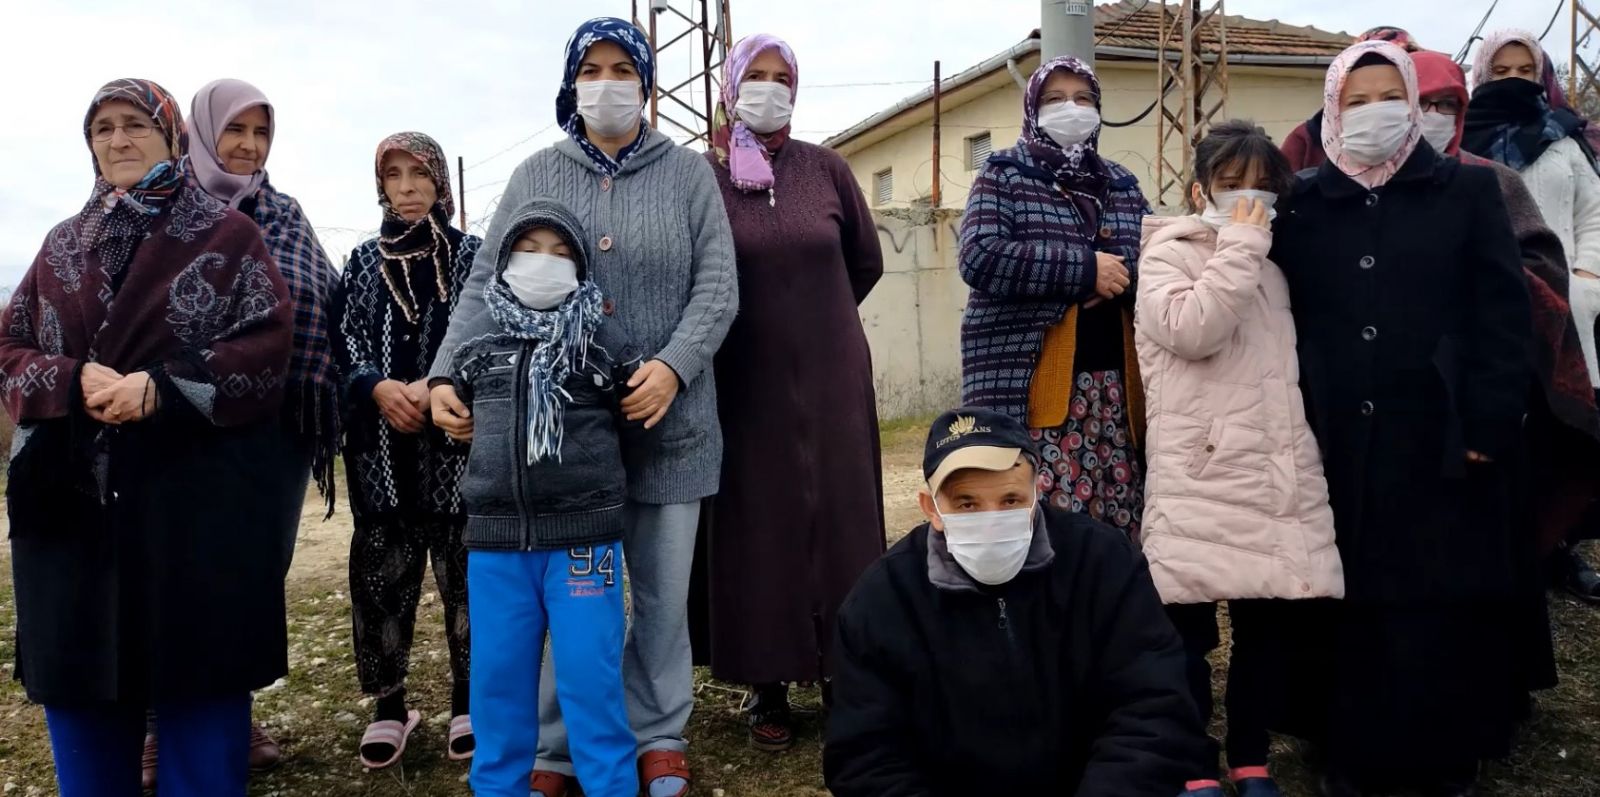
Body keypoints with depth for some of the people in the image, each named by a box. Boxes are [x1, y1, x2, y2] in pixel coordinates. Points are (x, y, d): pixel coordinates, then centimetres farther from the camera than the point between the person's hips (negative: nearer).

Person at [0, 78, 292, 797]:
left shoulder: (226, 236, 4)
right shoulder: (63, 245, 18)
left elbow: (267, 348, -6)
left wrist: (161, 387, -18)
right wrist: (74, 381, -9)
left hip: (195, 499, -4)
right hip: (72, 498, 4)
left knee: (198, 685, 0)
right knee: (79, 686, 9)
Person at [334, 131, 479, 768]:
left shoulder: (472, 255, 5)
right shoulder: (362, 262, 13)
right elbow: (342, 344, 7)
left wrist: (436, 388, -17)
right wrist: (378, 388, -13)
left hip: (456, 439, -2)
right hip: (381, 443, 2)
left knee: (463, 568, -1)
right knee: (380, 571, 2)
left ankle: (468, 700, 12)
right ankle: (389, 705, 15)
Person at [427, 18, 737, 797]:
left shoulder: (688, 173, 6)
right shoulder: (534, 176, 7)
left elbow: (717, 287, -2)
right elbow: (485, 285, 3)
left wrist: (673, 366, -18)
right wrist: (448, 374, -12)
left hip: (667, 419, 0)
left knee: (663, 588, 10)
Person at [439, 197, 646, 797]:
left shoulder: (605, 338, 0)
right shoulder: (477, 339, 8)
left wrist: (588, 464, 2)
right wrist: (493, 460, 15)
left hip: (583, 536, -3)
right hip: (495, 539, 3)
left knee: (591, 678, 1)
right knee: (498, 679, 11)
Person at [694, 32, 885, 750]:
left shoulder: (826, 169, 3)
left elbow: (866, 262, 13)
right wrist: (764, 320, 6)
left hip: (829, 377, 2)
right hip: (745, 381, -1)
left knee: (838, 518, 5)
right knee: (758, 526, 3)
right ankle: (769, 686, 14)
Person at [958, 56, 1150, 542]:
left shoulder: (1122, 185, 19)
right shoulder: (1005, 175, 4)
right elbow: (980, 259, -12)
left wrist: (1118, 275, -11)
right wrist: (1085, 268, -12)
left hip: (1114, 383, 5)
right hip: (1030, 383, -5)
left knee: (1116, 526, 4)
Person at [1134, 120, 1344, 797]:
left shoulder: (1271, 267, 23)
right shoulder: (1169, 253, 2)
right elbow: (1191, 330, -17)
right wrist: (1240, 246, -11)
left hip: (1279, 473, 6)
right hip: (1201, 475, -6)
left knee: (1267, 621, 9)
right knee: (1189, 624, -3)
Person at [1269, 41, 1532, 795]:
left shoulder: (1468, 190, 5)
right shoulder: (1301, 206, 9)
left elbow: (1505, 314, -1)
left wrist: (1489, 427, -9)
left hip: (1442, 442, -1)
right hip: (1340, 445, 1)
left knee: (1444, 612, 4)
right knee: (1352, 609, 6)